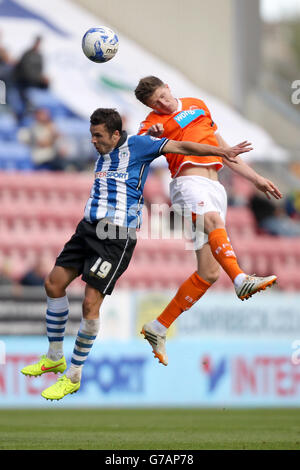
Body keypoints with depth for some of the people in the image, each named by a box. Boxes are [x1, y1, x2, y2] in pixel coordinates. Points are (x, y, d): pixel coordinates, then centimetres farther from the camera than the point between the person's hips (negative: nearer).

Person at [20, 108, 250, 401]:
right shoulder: (102, 155, 18)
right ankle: (54, 358, 22)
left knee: (91, 304, -11)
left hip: (116, 236, -8)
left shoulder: (136, 145, -3)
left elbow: (179, 147, -4)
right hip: (89, 227, 8)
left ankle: (73, 377, 1)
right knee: (54, 283, 5)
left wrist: (222, 152, -8)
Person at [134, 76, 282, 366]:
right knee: (212, 219, -39)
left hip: (215, 187, 6)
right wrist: (150, 135, -34)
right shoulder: (155, 121, 8)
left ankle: (158, 328, 4)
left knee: (209, 271, -4)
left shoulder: (198, 106, 25)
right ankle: (240, 280, -61)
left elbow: (222, 149, 32)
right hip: (189, 182, -6)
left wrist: (255, 178, 32)